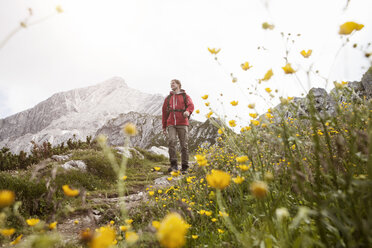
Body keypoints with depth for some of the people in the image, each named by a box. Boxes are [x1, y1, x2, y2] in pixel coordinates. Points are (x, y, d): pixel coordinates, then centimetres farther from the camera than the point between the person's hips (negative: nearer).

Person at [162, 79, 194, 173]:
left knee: (184, 145, -3)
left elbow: (191, 105, -4)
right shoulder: (168, 98, 22)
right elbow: (164, 112, 24)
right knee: (171, 141, -21)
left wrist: (188, 111, -28)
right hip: (171, 124, 2)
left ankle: (184, 167, 5)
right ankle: (174, 165, -19)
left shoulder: (185, 96, 14)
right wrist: (164, 127, 20)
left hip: (182, 124, -2)